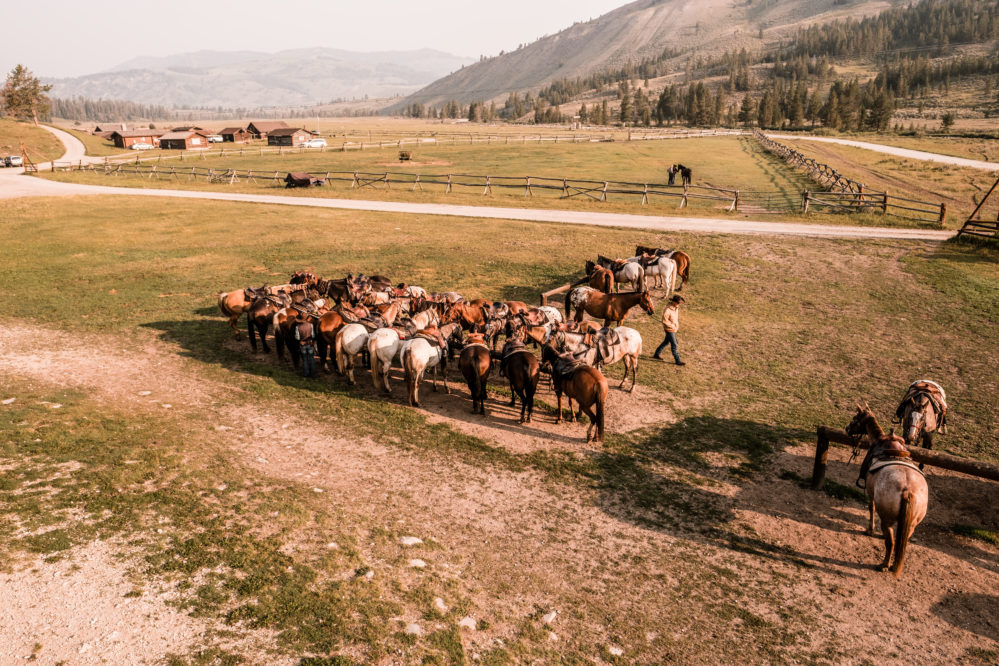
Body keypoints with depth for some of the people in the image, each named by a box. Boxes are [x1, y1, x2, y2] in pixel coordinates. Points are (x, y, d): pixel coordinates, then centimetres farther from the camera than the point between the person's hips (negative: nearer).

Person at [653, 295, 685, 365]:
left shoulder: (676, 307, -2)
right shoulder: (668, 310, -29)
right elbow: (664, 320, -26)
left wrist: (677, 324, 8)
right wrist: (673, 326, -21)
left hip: (674, 329, 9)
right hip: (669, 330, -9)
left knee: (666, 342, 22)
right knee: (674, 345, 0)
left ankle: (656, 354, 37)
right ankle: (678, 361, 11)